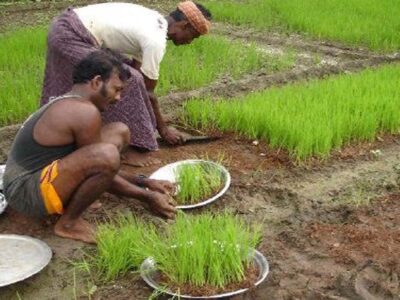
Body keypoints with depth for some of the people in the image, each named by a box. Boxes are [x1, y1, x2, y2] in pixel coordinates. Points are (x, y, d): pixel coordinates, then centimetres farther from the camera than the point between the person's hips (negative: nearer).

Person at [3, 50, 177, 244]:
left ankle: (72, 200, 6)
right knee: (106, 155, -36)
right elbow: (104, 163, -13)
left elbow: (101, 166, 20)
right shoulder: (84, 111, -19)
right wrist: (147, 197, -4)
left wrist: (144, 182, 18)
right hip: (26, 193, -10)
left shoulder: (67, 105, 13)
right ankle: (68, 223, -12)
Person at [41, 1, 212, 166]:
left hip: (64, 27, 10)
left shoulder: (153, 20, 11)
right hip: (72, 38, -10)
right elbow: (148, 92, -10)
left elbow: (136, 68, 17)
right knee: (130, 82, -13)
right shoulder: (155, 40, -18)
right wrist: (163, 128, 3)